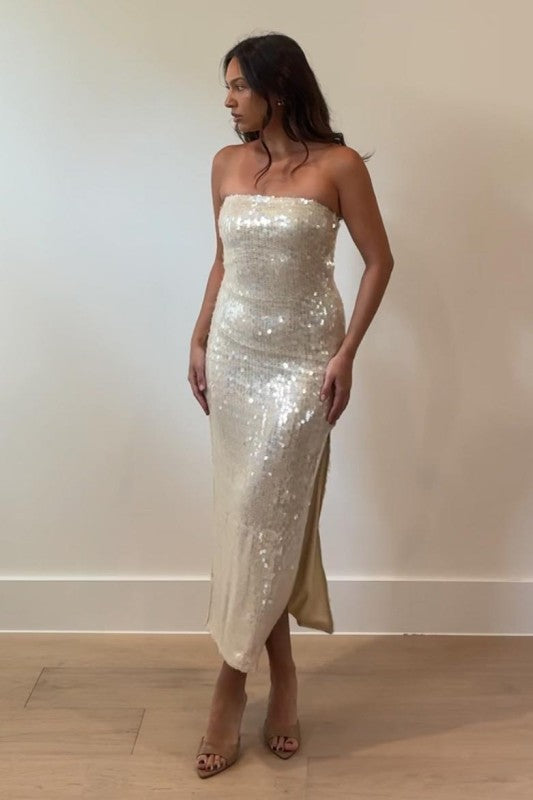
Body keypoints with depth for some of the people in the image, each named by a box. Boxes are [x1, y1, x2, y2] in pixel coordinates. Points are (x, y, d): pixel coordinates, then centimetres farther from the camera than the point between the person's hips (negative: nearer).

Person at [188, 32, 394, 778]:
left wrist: (346, 353, -10)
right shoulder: (227, 164, 6)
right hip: (234, 353, 5)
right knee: (254, 514, 7)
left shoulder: (337, 165, -8)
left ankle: (231, 683, 12)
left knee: (264, 516, -4)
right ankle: (281, 672, 23)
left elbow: (379, 260, -4)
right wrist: (199, 341, 11)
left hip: (302, 359, -5)